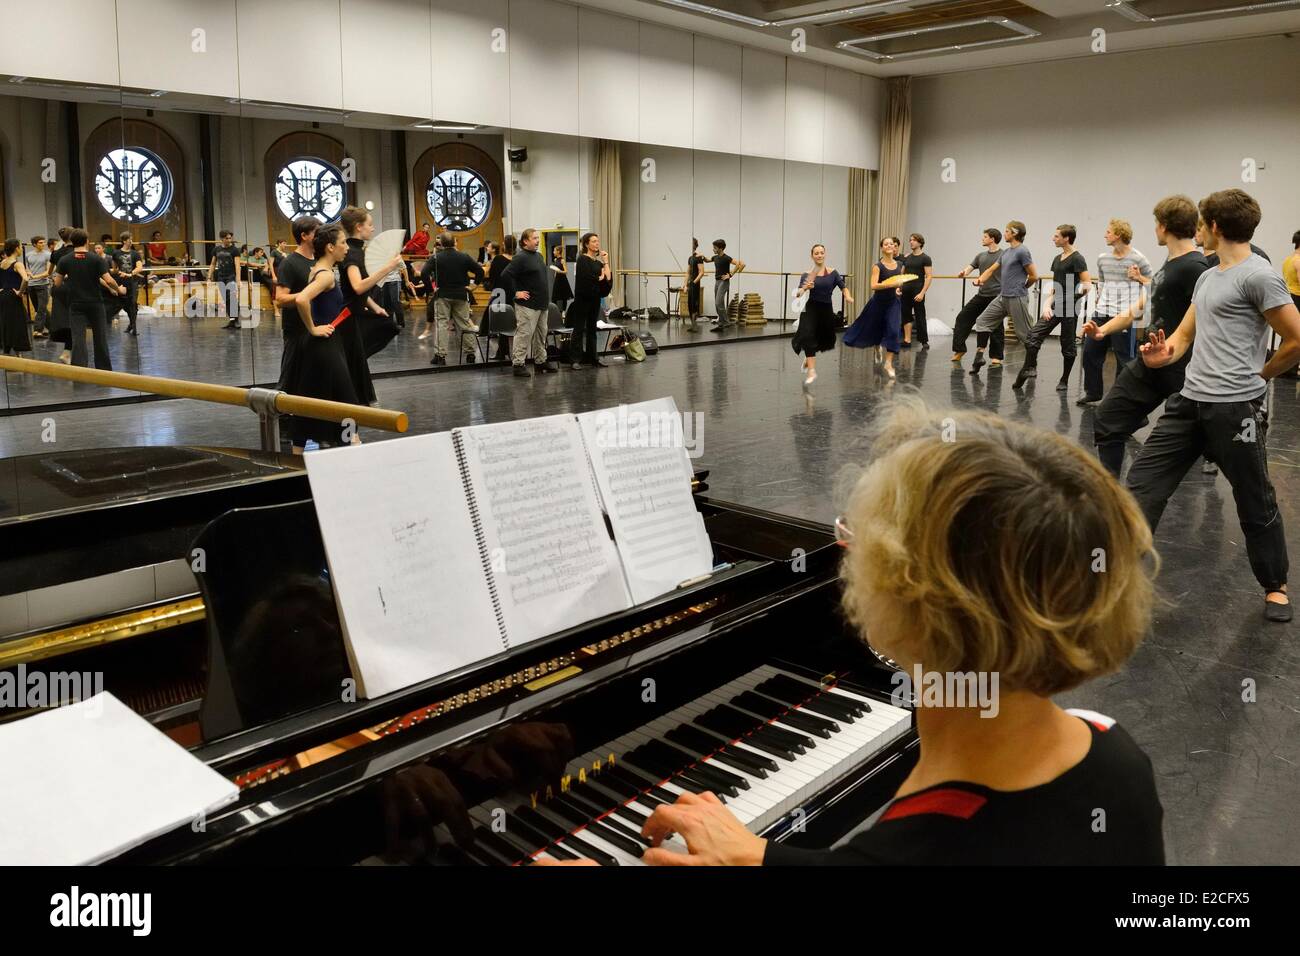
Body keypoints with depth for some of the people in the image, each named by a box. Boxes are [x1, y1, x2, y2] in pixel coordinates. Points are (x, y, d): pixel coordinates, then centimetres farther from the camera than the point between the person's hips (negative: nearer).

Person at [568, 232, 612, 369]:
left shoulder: (598, 262, 13)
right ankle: (576, 359, -2)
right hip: (582, 298, -7)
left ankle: (593, 357, 17)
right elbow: (586, 279, -19)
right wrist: (600, 278, -3)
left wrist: (606, 261, 0)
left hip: (595, 298, 7)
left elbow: (608, 278, 2)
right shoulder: (582, 259, -7)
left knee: (592, 328, 12)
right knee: (579, 329, -3)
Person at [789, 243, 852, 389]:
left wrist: (848, 297, -24)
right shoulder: (807, 275, -3)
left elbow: (843, 287, -4)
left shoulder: (833, 273, 1)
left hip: (827, 310, 2)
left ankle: (808, 358, 45)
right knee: (808, 336, -21)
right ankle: (811, 371, -20)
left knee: (823, 340, 13)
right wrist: (805, 288, -33)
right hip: (811, 309, -2)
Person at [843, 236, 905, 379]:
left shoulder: (900, 265, 0)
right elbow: (873, 286, -28)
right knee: (873, 329, 15)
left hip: (893, 303, 2)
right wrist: (891, 284, -39)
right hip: (878, 302, -2)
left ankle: (888, 363, -8)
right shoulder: (878, 266, -15)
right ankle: (877, 348, 51)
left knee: (894, 331, -14)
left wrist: (899, 288, 0)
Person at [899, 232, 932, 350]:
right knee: (906, 315, 4)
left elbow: (929, 277, -10)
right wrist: (898, 287, 4)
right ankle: (907, 340, 9)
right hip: (905, 290, 5)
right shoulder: (906, 257, 12)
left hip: (917, 290, -5)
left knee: (919, 317, -2)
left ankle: (925, 343, 4)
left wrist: (922, 293, -18)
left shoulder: (925, 258, -5)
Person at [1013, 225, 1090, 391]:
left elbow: (1087, 284, -15)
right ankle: (1029, 369, 2)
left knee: (1068, 344, 4)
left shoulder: (1077, 259, -10)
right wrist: (1048, 305, 5)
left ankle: (1064, 380, 14)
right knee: (1033, 335, -4)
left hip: (1069, 307, -7)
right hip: (1055, 307, 7)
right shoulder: (1057, 259, 13)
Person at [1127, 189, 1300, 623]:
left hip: (1235, 407, -8)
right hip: (1189, 400, 8)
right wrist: (1163, 353, -3)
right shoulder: (1207, 277, 16)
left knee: (1255, 502, 7)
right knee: (1142, 483, 3)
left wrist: (1256, 376, 5)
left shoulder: (1258, 276, -11)